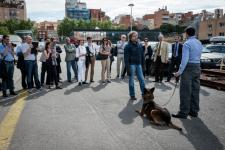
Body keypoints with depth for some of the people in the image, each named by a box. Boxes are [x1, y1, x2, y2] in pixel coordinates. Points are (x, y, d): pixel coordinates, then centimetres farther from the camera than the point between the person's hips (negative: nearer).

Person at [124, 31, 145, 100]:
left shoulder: (139, 45, 8)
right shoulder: (128, 46, -7)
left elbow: (142, 56, 13)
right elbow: (126, 58, -10)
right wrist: (128, 68, -15)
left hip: (139, 64, 5)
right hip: (131, 65, -4)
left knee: (142, 80, 6)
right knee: (131, 81, 3)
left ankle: (144, 93, 18)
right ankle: (132, 96, 13)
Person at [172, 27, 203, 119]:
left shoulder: (187, 44, -12)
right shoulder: (199, 43, 13)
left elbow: (185, 59, -20)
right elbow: (199, 56, 11)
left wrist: (180, 72, -19)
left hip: (189, 67, -8)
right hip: (197, 67, 8)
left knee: (185, 91, -4)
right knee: (195, 90, 11)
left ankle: (183, 112, -1)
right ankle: (194, 111, 19)